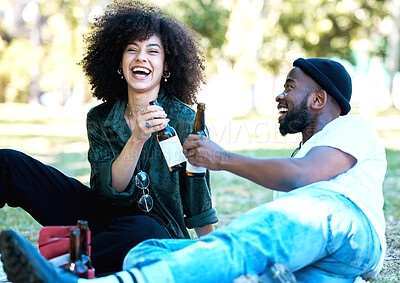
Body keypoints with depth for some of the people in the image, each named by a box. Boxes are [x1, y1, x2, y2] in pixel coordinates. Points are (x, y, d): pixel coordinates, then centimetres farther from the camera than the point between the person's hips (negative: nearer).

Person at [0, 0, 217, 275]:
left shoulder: (184, 120, -8)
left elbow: (199, 204, -2)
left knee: (140, 231, -44)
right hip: (105, 216, 4)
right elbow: (106, 191, -13)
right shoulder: (99, 119, 1)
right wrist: (137, 139, -26)